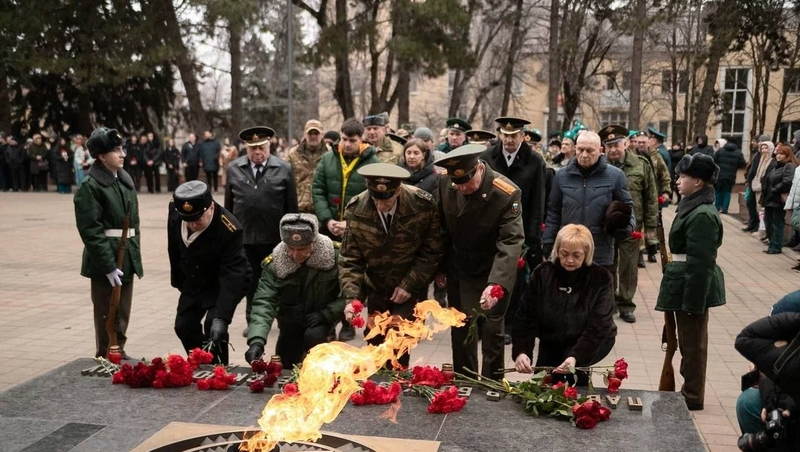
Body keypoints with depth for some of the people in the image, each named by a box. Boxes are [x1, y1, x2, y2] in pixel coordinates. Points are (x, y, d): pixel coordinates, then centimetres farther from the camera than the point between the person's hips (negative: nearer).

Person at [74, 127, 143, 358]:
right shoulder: (90, 185, -13)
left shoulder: (125, 179, 10)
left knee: (123, 315, 17)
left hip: (127, 257, 7)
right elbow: (90, 230, -16)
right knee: (108, 318, 5)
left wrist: (135, 251, 10)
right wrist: (108, 265, -19)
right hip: (106, 260, -7)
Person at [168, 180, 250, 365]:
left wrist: (221, 317, -43)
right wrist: (178, 279, 11)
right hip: (193, 282, 6)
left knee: (213, 327, -21)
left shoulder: (230, 230, -37)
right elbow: (174, 248, 0)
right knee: (183, 326, 9)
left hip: (223, 284, -6)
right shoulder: (175, 209, -20)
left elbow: (232, 277, -37)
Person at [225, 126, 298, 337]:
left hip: (274, 237, -2)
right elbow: (228, 204, 9)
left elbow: (292, 206, -1)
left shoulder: (284, 169, -3)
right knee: (251, 281, 12)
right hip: (244, 236, 2)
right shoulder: (234, 168, 4)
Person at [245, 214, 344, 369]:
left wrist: (326, 314, -28)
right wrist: (257, 341, -41)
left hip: (321, 320, -2)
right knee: (285, 369, 5)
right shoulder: (273, 263, -19)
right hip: (290, 323, 2)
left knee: (314, 337, -31)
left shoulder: (336, 255, -23)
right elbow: (263, 302, -27)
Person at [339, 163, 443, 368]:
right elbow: (350, 259, -10)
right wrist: (351, 297, -22)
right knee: (374, 344, 8)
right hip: (376, 288, 2)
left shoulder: (424, 205, -21)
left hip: (411, 289, -2)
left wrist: (409, 285, -15)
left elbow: (431, 252, -9)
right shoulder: (355, 210, -16)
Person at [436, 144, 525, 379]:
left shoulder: (507, 193, -25)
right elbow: (442, 228, 2)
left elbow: (511, 242, -29)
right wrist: (440, 267, 7)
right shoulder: (444, 183, -12)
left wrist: (496, 284, -40)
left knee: (492, 331, 1)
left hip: (493, 271, -4)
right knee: (460, 329, 13)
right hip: (458, 269, 4)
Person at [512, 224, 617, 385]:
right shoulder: (542, 273, -15)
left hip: (593, 340, -3)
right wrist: (521, 351, -36)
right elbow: (526, 318, -18)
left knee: (573, 365, -30)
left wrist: (576, 356, -44)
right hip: (553, 341, 3)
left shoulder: (600, 278, -21)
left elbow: (599, 326, -27)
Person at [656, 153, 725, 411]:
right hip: (686, 280, 10)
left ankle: (693, 396, 16)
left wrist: (693, 300, -21)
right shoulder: (694, 207, 10)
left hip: (693, 284, -10)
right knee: (689, 341, 19)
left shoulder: (702, 215, -22)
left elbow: (700, 263, -23)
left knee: (692, 343, 3)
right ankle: (689, 389, 31)